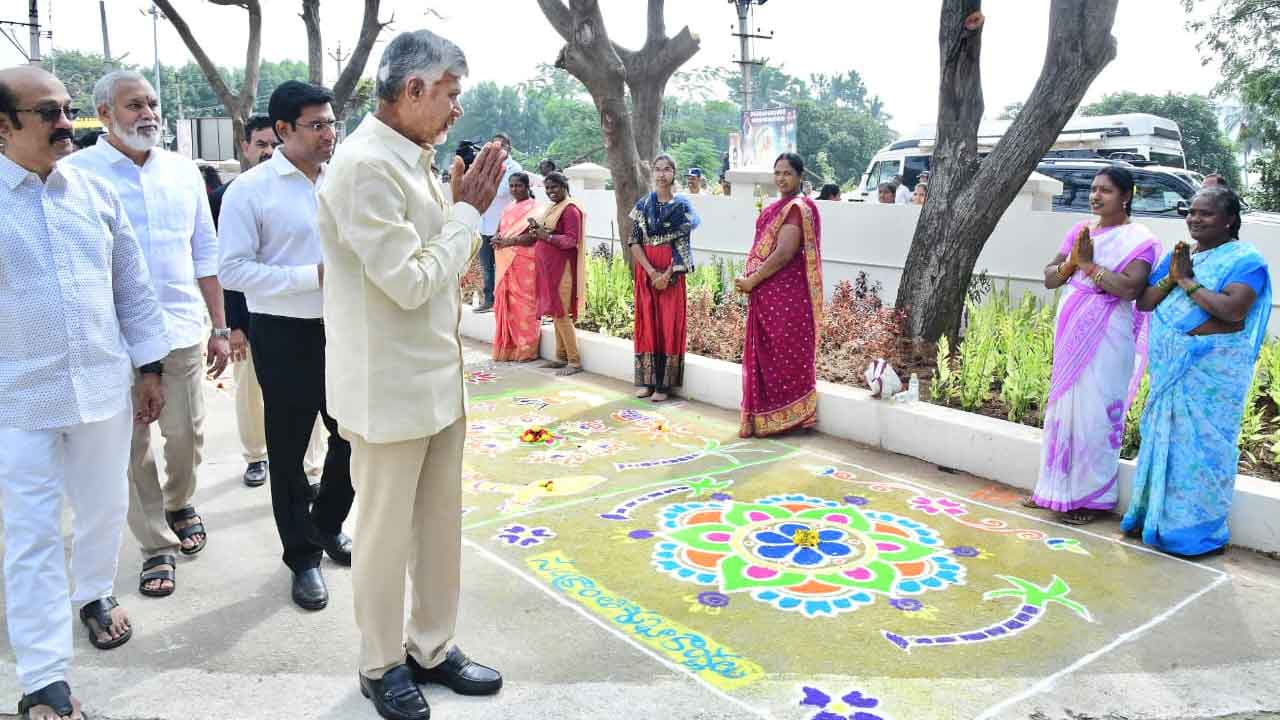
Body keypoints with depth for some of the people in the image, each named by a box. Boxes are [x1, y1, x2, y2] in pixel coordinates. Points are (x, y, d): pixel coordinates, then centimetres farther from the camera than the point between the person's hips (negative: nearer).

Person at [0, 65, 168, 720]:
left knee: (104, 509, 17)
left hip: (103, 389, 4)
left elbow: (133, 286, 10)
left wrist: (149, 369, 9)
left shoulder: (96, 193, 6)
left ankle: (94, 593, 44)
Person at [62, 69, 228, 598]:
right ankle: (157, 545, 20)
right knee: (132, 445, 6)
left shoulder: (183, 171, 8)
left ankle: (179, 503, 38)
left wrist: (220, 328, 9)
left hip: (182, 330, 3)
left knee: (186, 435, 9)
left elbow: (205, 253, 12)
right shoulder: (76, 173, -3)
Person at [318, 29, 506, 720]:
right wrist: (467, 212, -11)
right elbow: (409, 281, -21)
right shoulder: (365, 165, -19)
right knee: (386, 533, 8)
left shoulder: (413, 162, 9)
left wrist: (465, 207, 3)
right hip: (390, 387, -9)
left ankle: (432, 647, 34)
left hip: (437, 379, 9)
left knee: (441, 523, 17)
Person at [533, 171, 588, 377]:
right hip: (549, 268, 9)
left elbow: (572, 240, -17)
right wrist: (538, 231, 6)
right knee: (555, 313, 10)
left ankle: (575, 361, -4)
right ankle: (560, 357, 17)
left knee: (561, 314, -9)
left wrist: (546, 236, -21)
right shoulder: (553, 208, 17)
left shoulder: (570, 209, -10)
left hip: (562, 269, -9)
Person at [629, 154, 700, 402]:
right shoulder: (643, 204, 6)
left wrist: (667, 275, -15)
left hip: (672, 273, -2)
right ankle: (646, 380, 13)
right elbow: (634, 241, 0)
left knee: (669, 324, 0)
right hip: (646, 271, 2)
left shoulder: (682, 206, 0)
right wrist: (651, 271, -13)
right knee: (647, 323, 5)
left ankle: (664, 384, 5)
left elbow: (683, 245, -5)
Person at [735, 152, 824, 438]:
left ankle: (782, 416, 10)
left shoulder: (797, 208, -14)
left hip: (785, 295, -9)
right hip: (768, 294, 9)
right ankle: (762, 416, 21)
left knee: (783, 355, 0)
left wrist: (751, 281, -15)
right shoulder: (781, 207, 15)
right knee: (765, 354, 13)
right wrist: (751, 280, 4)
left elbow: (784, 254, -22)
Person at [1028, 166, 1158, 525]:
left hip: (1105, 338, -6)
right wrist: (1072, 261, -11)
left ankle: (1092, 495, 10)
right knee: (1062, 405, 11)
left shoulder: (1139, 239, -7)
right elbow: (1049, 278, 8)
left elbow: (1129, 288, -21)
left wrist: (1089, 263, -15)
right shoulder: (1079, 230, 11)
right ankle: (1058, 486, 23)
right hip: (1070, 333, 7)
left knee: (1095, 412, -2)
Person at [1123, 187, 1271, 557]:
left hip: (1212, 371, -6)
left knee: (1201, 444, -2)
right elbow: (1143, 302, 8)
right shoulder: (1178, 255, 13)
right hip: (1171, 366, 7)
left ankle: (1197, 529, 10)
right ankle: (1154, 515, 25)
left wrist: (1188, 282, -14)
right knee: (1164, 439, 13)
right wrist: (1171, 277, -8)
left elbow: (1233, 310, -23)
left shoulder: (1245, 259, -7)